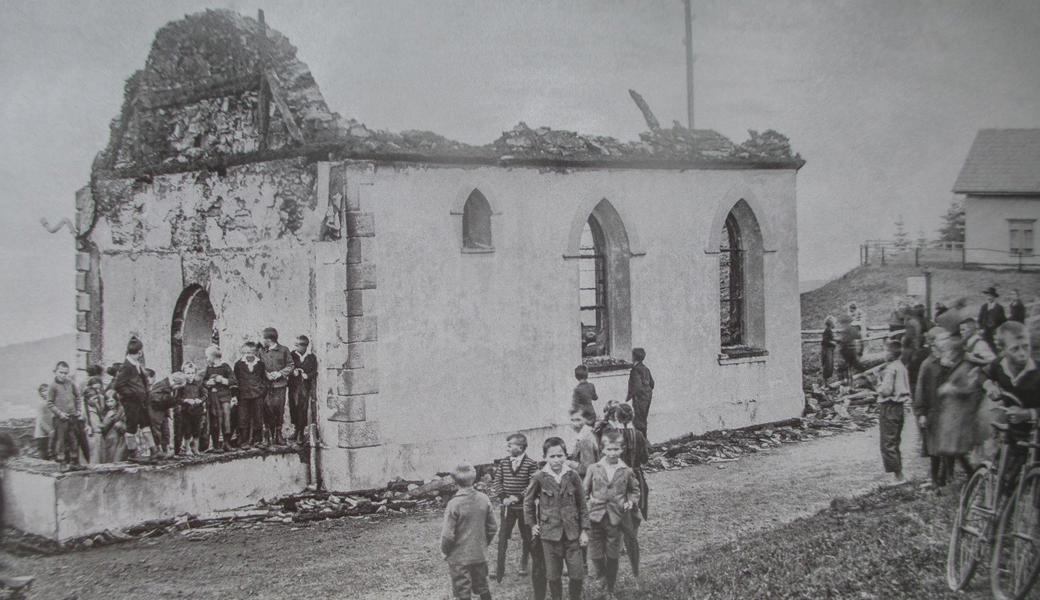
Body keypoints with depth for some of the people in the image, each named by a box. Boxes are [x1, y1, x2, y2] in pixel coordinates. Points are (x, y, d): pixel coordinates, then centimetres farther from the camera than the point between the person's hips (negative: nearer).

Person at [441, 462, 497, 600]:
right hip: (480, 555, 4)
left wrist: (445, 551, 1)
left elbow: (448, 535, -17)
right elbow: (492, 527, 3)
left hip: (459, 558, -4)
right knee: (483, 589, 19)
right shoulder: (484, 499, -6)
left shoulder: (454, 504, -20)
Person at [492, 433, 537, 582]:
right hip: (507, 507, 2)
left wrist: (518, 497, -20)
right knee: (502, 537, -1)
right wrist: (503, 497, -11)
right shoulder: (503, 463, 1)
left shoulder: (531, 464, -10)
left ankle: (523, 566, 28)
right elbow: (497, 482, 3)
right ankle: (499, 569, 3)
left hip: (524, 507, -2)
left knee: (526, 538, 11)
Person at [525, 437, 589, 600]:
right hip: (549, 534, -1)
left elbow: (582, 505, 3)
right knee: (553, 576, 7)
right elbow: (528, 501, 8)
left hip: (572, 533, 1)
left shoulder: (573, 477, -4)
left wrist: (584, 530, 0)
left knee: (577, 574, 1)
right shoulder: (539, 478, -7)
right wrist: (532, 524, 6)